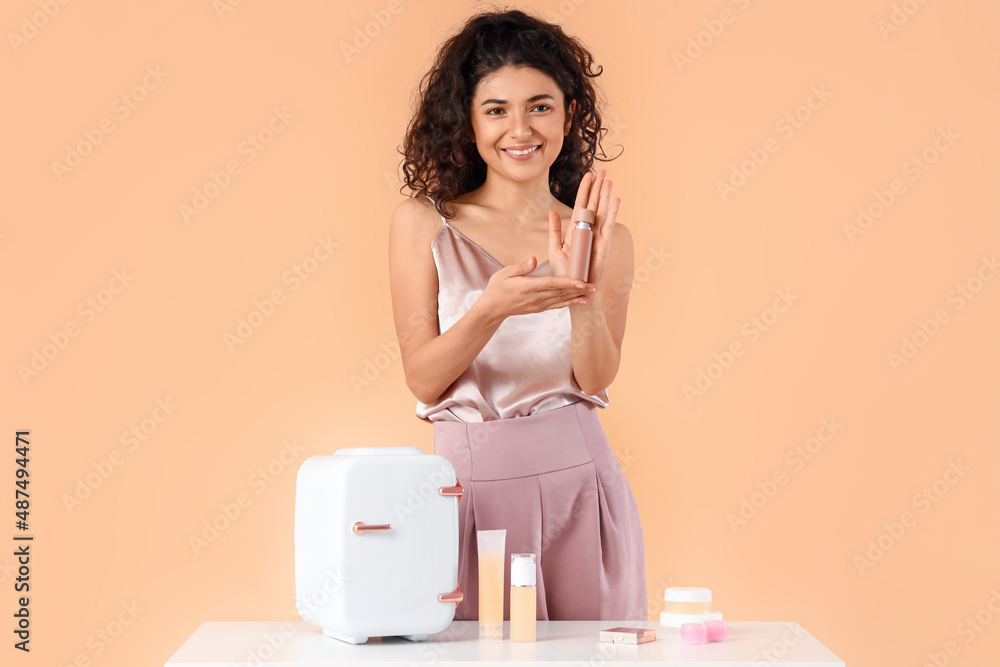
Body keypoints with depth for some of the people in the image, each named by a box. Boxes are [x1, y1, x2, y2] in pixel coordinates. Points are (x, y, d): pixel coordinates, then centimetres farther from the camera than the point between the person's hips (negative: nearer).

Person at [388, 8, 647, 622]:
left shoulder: (606, 238, 5)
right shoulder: (423, 224, 2)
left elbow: (597, 378, -5)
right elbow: (424, 378, -4)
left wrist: (584, 287, -21)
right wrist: (491, 309, -22)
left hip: (578, 482, 1)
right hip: (471, 484, -1)